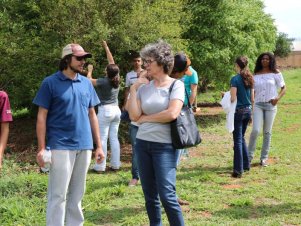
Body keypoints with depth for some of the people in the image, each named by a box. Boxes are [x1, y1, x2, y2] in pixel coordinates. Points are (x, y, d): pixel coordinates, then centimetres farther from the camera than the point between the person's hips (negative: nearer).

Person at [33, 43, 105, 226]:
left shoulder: (86, 83, 9)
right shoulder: (50, 83, -4)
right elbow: (42, 117, -5)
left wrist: (99, 145, 10)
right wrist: (41, 148, -11)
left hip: (84, 146, 5)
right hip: (61, 146, -5)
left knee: (77, 194, 13)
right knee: (58, 194, -1)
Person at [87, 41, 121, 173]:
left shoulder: (104, 82, -13)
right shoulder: (117, 81, 3)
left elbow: (89, 81, 1)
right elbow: (112, 62, 13)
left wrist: (89, 71, 19)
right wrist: (106, 47, 21)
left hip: (105, 110, -6)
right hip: (116, 110, 6)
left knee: (102, 139, -4)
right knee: (114, 138, 9)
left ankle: (100, 167, -3)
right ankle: (115, 164, 11)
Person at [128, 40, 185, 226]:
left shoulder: (176, 85, -5)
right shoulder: (143, 87, 7)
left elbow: (172, 114, -18)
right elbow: (134, 116, -2)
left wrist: (146, 118, -7)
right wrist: (133, 89, -3)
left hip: (165, 146, -5)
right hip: (142, 144, 5)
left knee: (167, 195, -9)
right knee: (150, 196, 11)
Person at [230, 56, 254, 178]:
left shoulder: (235, 79, -13)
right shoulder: (249, 79, 7)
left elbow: (233, 99, -17)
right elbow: (252, 99, 11)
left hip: (238, 111, -6)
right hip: (248, 110, 7)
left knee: (238, 140, -2)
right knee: (242, 138, 21)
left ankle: (238, 170, -2)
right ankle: (246, 164, 26)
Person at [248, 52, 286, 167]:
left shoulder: (276, 73, 1)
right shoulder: (256, 75, 7)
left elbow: (283, 88, 4)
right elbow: (253, 91, 11)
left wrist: (278, 98, -12)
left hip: (271, 105, 0)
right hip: (258, 105, 1)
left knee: (267, 132, 6)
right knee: (255, 130, -12)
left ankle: (264, 157, 16)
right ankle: (249, 155, 2)